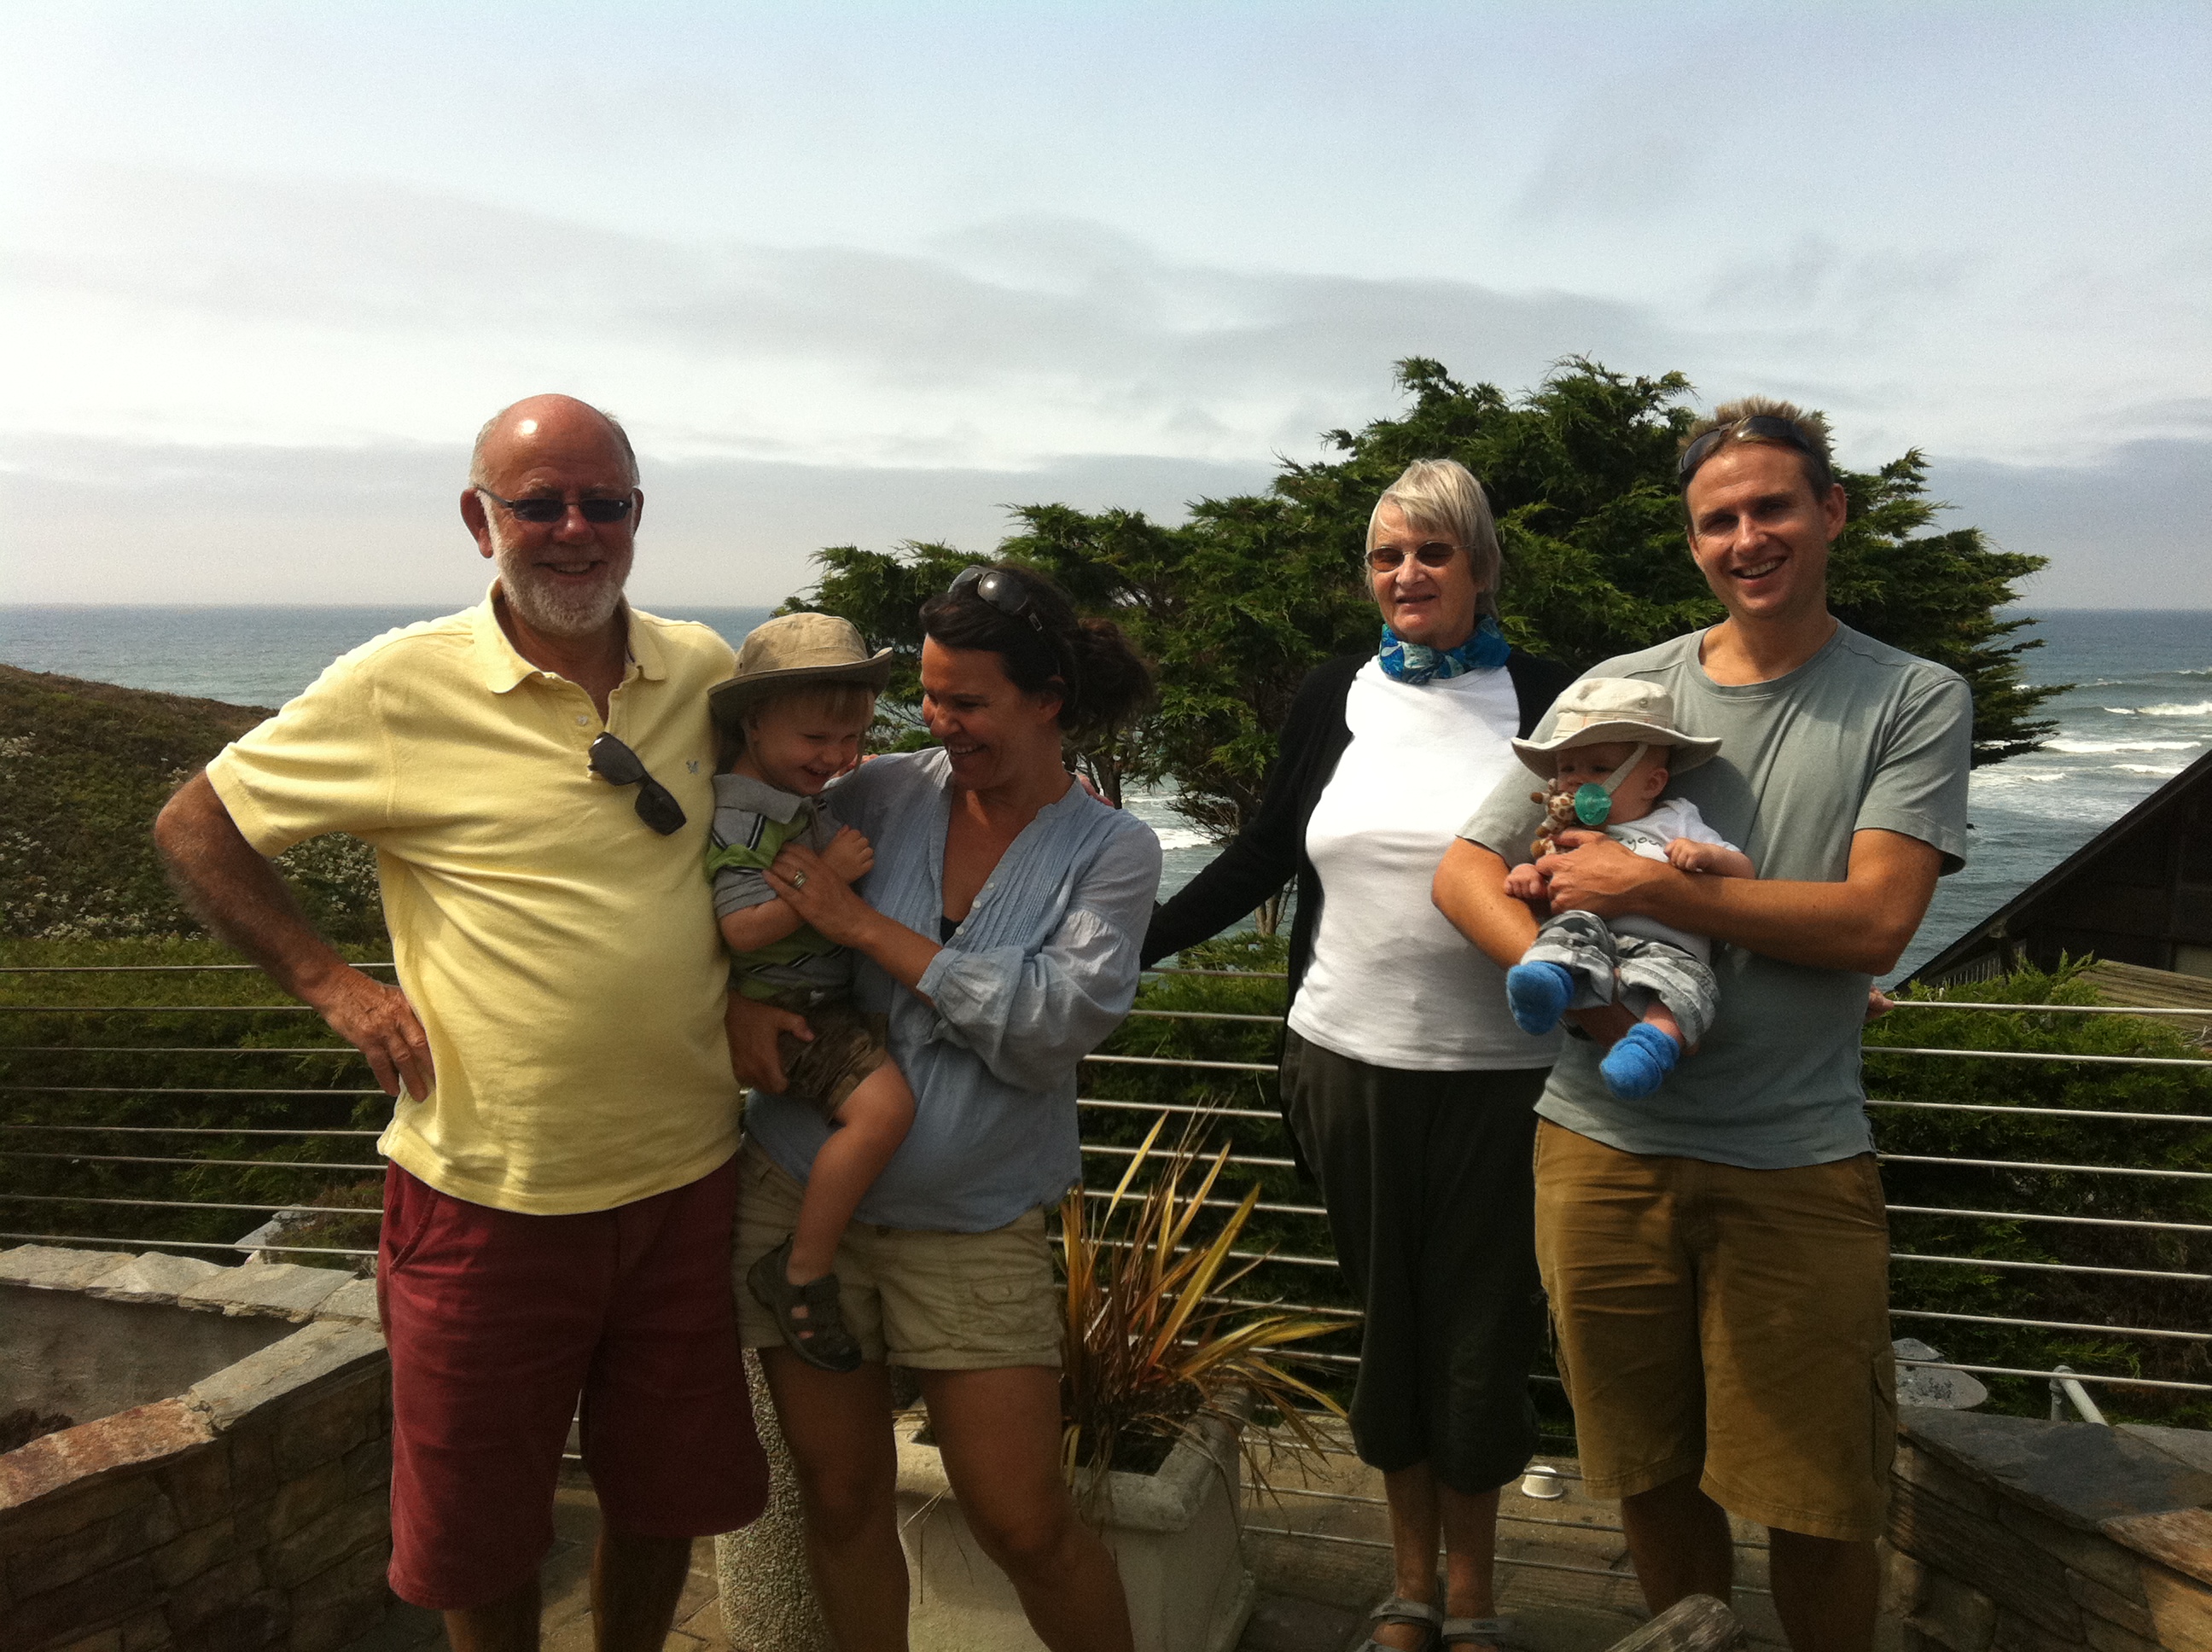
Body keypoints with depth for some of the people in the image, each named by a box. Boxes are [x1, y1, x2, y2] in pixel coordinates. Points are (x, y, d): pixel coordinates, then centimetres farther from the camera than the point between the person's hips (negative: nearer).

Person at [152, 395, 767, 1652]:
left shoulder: (704, 671, 1)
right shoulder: (400, 688, -10)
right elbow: (195, 828, 1)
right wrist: (334, 983, -7)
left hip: (687, 1179, 3)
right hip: (491, 1200, -3)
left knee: (666, 1499, 20)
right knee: (481, 1538, 15)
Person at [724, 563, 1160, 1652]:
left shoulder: (1111, 852, -4)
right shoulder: (886, 794, 1)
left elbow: (1053, 1024, -17)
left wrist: (862, 923, -17)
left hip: (974, 1225, -2)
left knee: (1026, 1527, 2)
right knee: (842, 1501, 12)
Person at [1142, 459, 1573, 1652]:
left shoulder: (1539, 700, -3)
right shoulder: (1333, 700, 4)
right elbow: (1259, 860, 9)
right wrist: (1127, 945, 3)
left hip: (1496, 1073, -2)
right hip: (1351, 1062, 2)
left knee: (1479, 1338, 8)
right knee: (1387, 1325, 14)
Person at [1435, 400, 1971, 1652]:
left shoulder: (1916, 702, 0)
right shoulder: (1620, 688, 5)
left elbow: (1874, 923, -12)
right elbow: (1467, 869, 2)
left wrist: (1645, 887, -16)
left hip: (1796, 1165, -2)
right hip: (1604, 1148, 2)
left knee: (1818, 1510, 8)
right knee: (1654, 1477, 16)